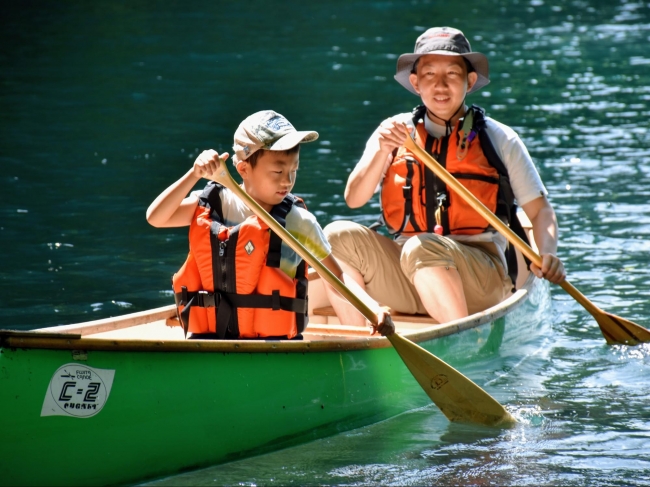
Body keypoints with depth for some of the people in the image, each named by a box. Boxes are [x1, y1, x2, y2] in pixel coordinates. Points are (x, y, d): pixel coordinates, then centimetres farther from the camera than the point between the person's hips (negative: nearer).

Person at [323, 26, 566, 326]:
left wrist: (547, 255, -15)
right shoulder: (394, 132, 11)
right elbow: (353, 200, 1)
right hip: (404, 276, 3)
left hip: (482, 279, -3)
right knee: (339, 236, -18)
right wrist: (383, 152, -16)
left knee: (423, 248, -33)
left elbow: (540, 210, 5)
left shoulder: (498, 139, 6)